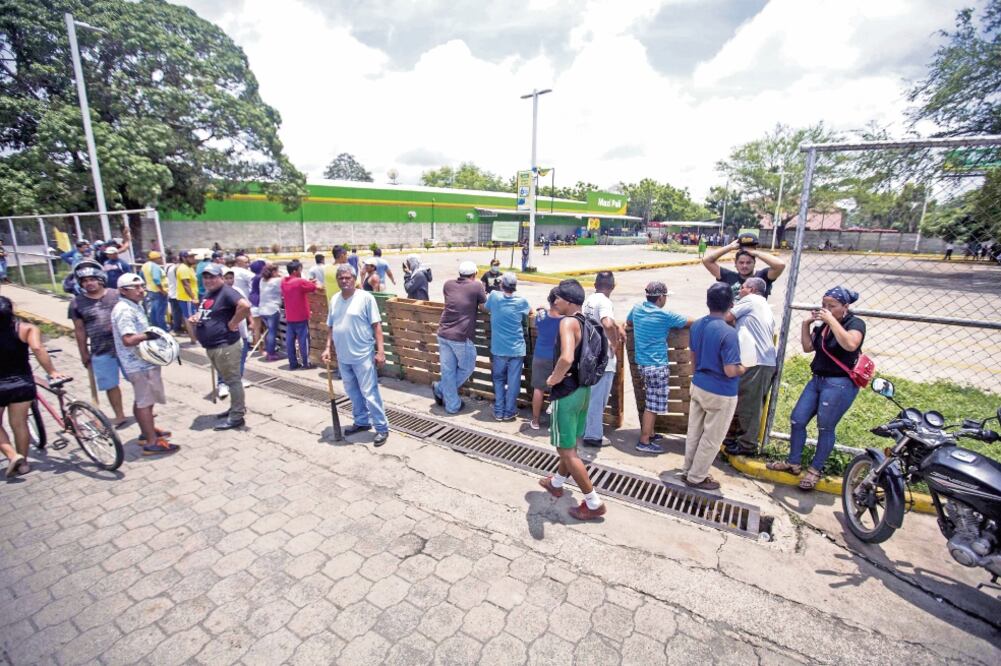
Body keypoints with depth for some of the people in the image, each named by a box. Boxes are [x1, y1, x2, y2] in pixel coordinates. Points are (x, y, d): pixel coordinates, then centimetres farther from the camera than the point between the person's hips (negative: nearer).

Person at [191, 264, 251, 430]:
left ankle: (237, 416, 6)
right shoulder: (207, 294, 15)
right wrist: (195, 318, 7)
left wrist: (232, 323, -24)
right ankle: (236, 408, 33)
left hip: (225, 346, -10)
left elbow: (245, 305, -34)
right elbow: (203, 313, 30)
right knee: (228, 379, 20)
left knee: (233, 380, -1)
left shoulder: (226, 292, -16)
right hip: (211, 346, 10)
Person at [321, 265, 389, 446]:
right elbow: (331, 327, 16)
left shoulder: (366, 297, -11)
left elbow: (376, 325, -11)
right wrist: (328, 348, 8)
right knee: (353, 393, 18)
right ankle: (362, 421, 35)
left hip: (363, 356, -6)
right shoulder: (334, 299, 8)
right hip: (342, 357, 7)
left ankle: (382, 428, 9)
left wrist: (380, 350, -16)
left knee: (369, 393, -3)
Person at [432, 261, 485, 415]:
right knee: (467, 368, 19)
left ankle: (452, 405, 20)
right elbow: (484, 307, 6)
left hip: (443, 334, 5)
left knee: (447, 371, 11)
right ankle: (440, 389, 23)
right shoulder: (477, 286, -6)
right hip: (462, 336, -5)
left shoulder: (448, 284, 8)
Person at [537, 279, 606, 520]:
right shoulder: (585, 322, 5)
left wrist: (553, 379, -21)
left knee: (566, 450, 4)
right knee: (569, 444, 24)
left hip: (567, 393, -9)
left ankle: (594, 503, 14)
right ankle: (556, 482, 46)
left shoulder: (568, 322, -22)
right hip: (582, 389, 9)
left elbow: (566, 358, -39)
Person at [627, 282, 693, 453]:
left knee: (650, 403, 19)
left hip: (643, 363, 8)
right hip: (656, 365, -8)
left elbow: (628, 322, 26)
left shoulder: (637, 308, 5)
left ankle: (650, 433, 30)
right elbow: (691, 322, -4)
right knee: (652, 406, -2)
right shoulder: (665, 315, -13)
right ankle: (644, 442, 3)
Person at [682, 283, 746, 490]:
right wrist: (743, 369, -3)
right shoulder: (728, 333, -24)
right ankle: (696, 477, 23)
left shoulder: (697, 325, -2)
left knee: (694, 432, 19)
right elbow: (730, 371, -25)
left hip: (698, 386, 7)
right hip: (721, 394, -7)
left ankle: (688, 470, 33)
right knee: (711, 439, 10)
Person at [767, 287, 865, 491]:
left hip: (840, 384, -7)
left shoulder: (855, 323, -9)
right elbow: (807, 347, 9)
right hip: (818, 379, 7)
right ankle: (793, 463, 20)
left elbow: (850, 345, -30)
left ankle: (815, 471, 16)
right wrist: (806, 324, -1)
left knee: (825, 428, 1)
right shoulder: (823, 325, 9)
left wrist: (832, 320, -26)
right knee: (797, 420, 7)